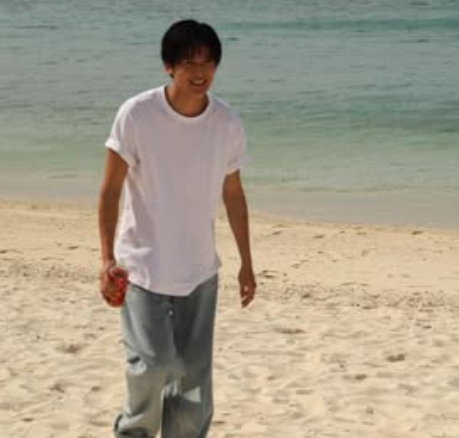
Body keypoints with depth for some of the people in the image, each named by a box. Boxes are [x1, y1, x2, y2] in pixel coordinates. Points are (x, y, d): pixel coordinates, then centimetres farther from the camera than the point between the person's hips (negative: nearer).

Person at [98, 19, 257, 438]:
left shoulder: (228, 123, -4)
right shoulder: (136, 115, -14)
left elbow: (233, 194, 8)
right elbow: (110, 190, -9)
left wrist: (246, 262, 10)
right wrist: (107, 258, -17)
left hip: (200, 270, 3)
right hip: (141, 266, -3)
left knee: (194, 373, 6)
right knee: (153, 363, -12)